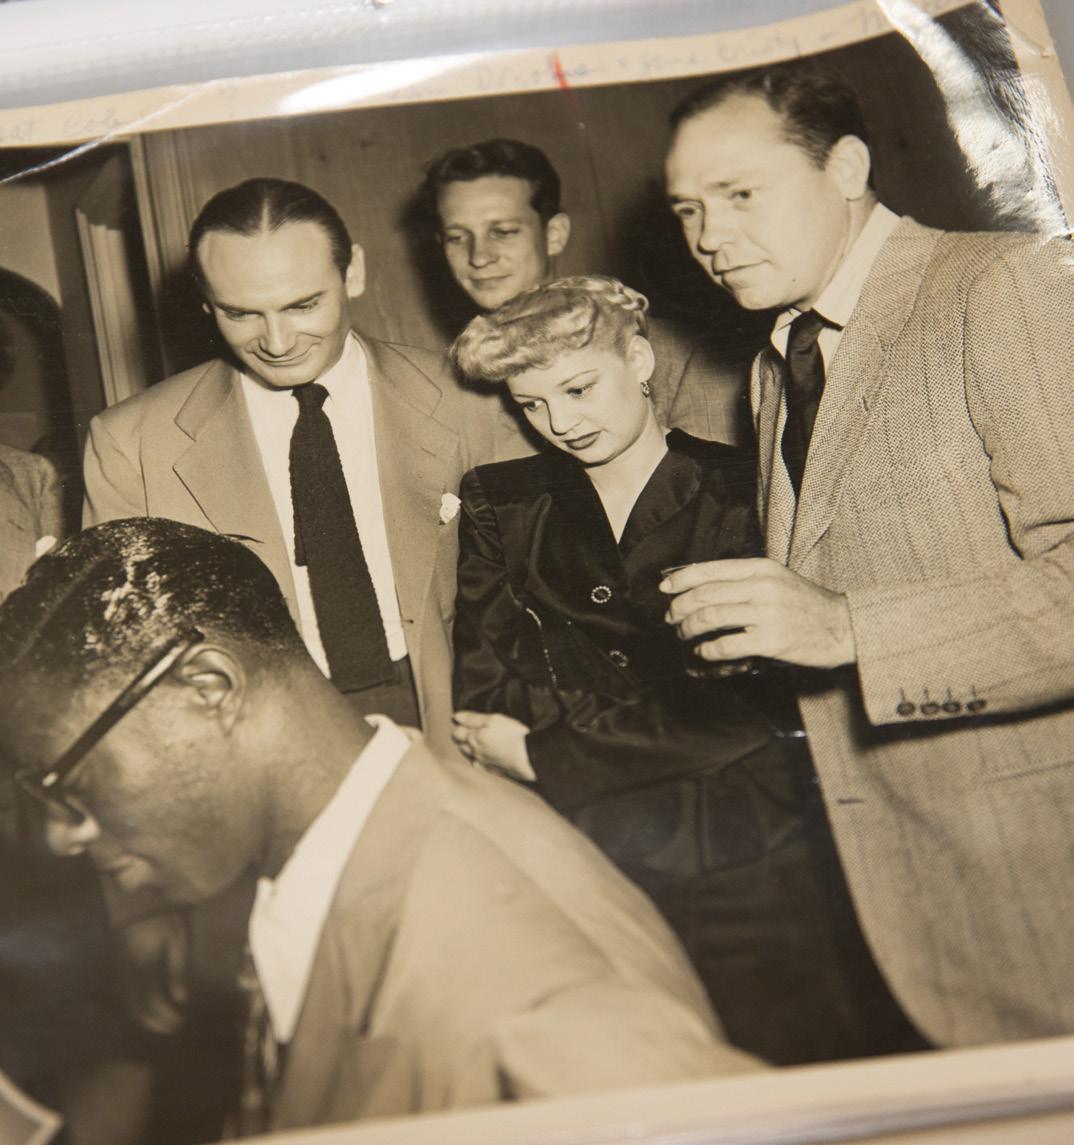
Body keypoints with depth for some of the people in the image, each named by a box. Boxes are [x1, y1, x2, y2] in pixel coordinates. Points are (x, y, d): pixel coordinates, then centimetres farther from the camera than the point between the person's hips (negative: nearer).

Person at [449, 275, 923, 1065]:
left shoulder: (745, 496, 0)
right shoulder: (504, 506, 10)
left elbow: (749, 703, -7)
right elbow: (483, 690, 6)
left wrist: (543, 754, -5)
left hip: (756, 875, -1)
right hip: (586, 875, 2)